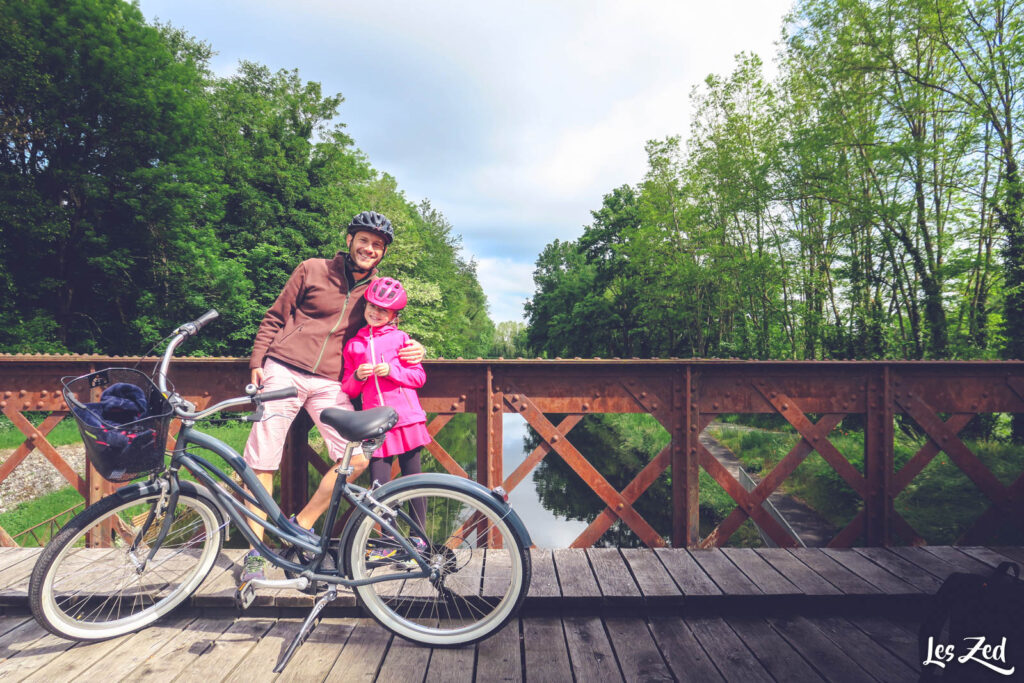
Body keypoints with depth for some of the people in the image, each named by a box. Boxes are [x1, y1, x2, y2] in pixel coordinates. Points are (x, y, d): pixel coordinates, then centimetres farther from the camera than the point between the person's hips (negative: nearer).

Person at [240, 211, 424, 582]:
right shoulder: (312, 270, 5)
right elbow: (274, 318, 10)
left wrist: (409, 350, 1)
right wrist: (257, 362, 1)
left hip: (329, 383, 3)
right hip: (283, 373, -2)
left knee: (358, 457, -10)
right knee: (263, 461, -3)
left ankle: (302, 523, 11)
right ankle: (255, 552, 14)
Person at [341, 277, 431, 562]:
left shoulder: (400, 338, 6)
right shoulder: (353, 345, 13)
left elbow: (419, 376, 3)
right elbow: (348, 388, 14)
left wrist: (391, 370, -12)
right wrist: (357, 376, -7)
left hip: (406, 418, -2)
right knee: (378, 483, 0)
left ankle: (418, 538, 20)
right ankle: (389, 542, 16)